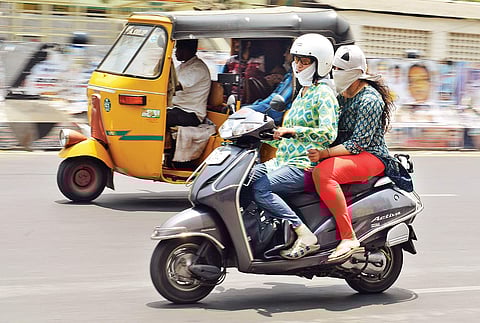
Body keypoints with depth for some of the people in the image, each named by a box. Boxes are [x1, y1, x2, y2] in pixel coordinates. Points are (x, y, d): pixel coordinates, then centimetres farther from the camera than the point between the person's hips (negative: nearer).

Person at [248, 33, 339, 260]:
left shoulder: (324, 94, -7)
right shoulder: (302, 93, 21)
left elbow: (328, 133, -21)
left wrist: (292, 131, -29)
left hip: (307, 165, -9)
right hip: (283, 160, 9)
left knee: (260, 188, -28)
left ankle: (305, 236, -26)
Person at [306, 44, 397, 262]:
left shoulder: (369, 100, -14)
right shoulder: (341, 95, 13)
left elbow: (358, 143, -21)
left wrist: (323, 153, -29)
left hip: (371, 157, -10)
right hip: (343, 153, 10)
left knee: (322, 173, -34)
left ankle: (349, 237, -34)